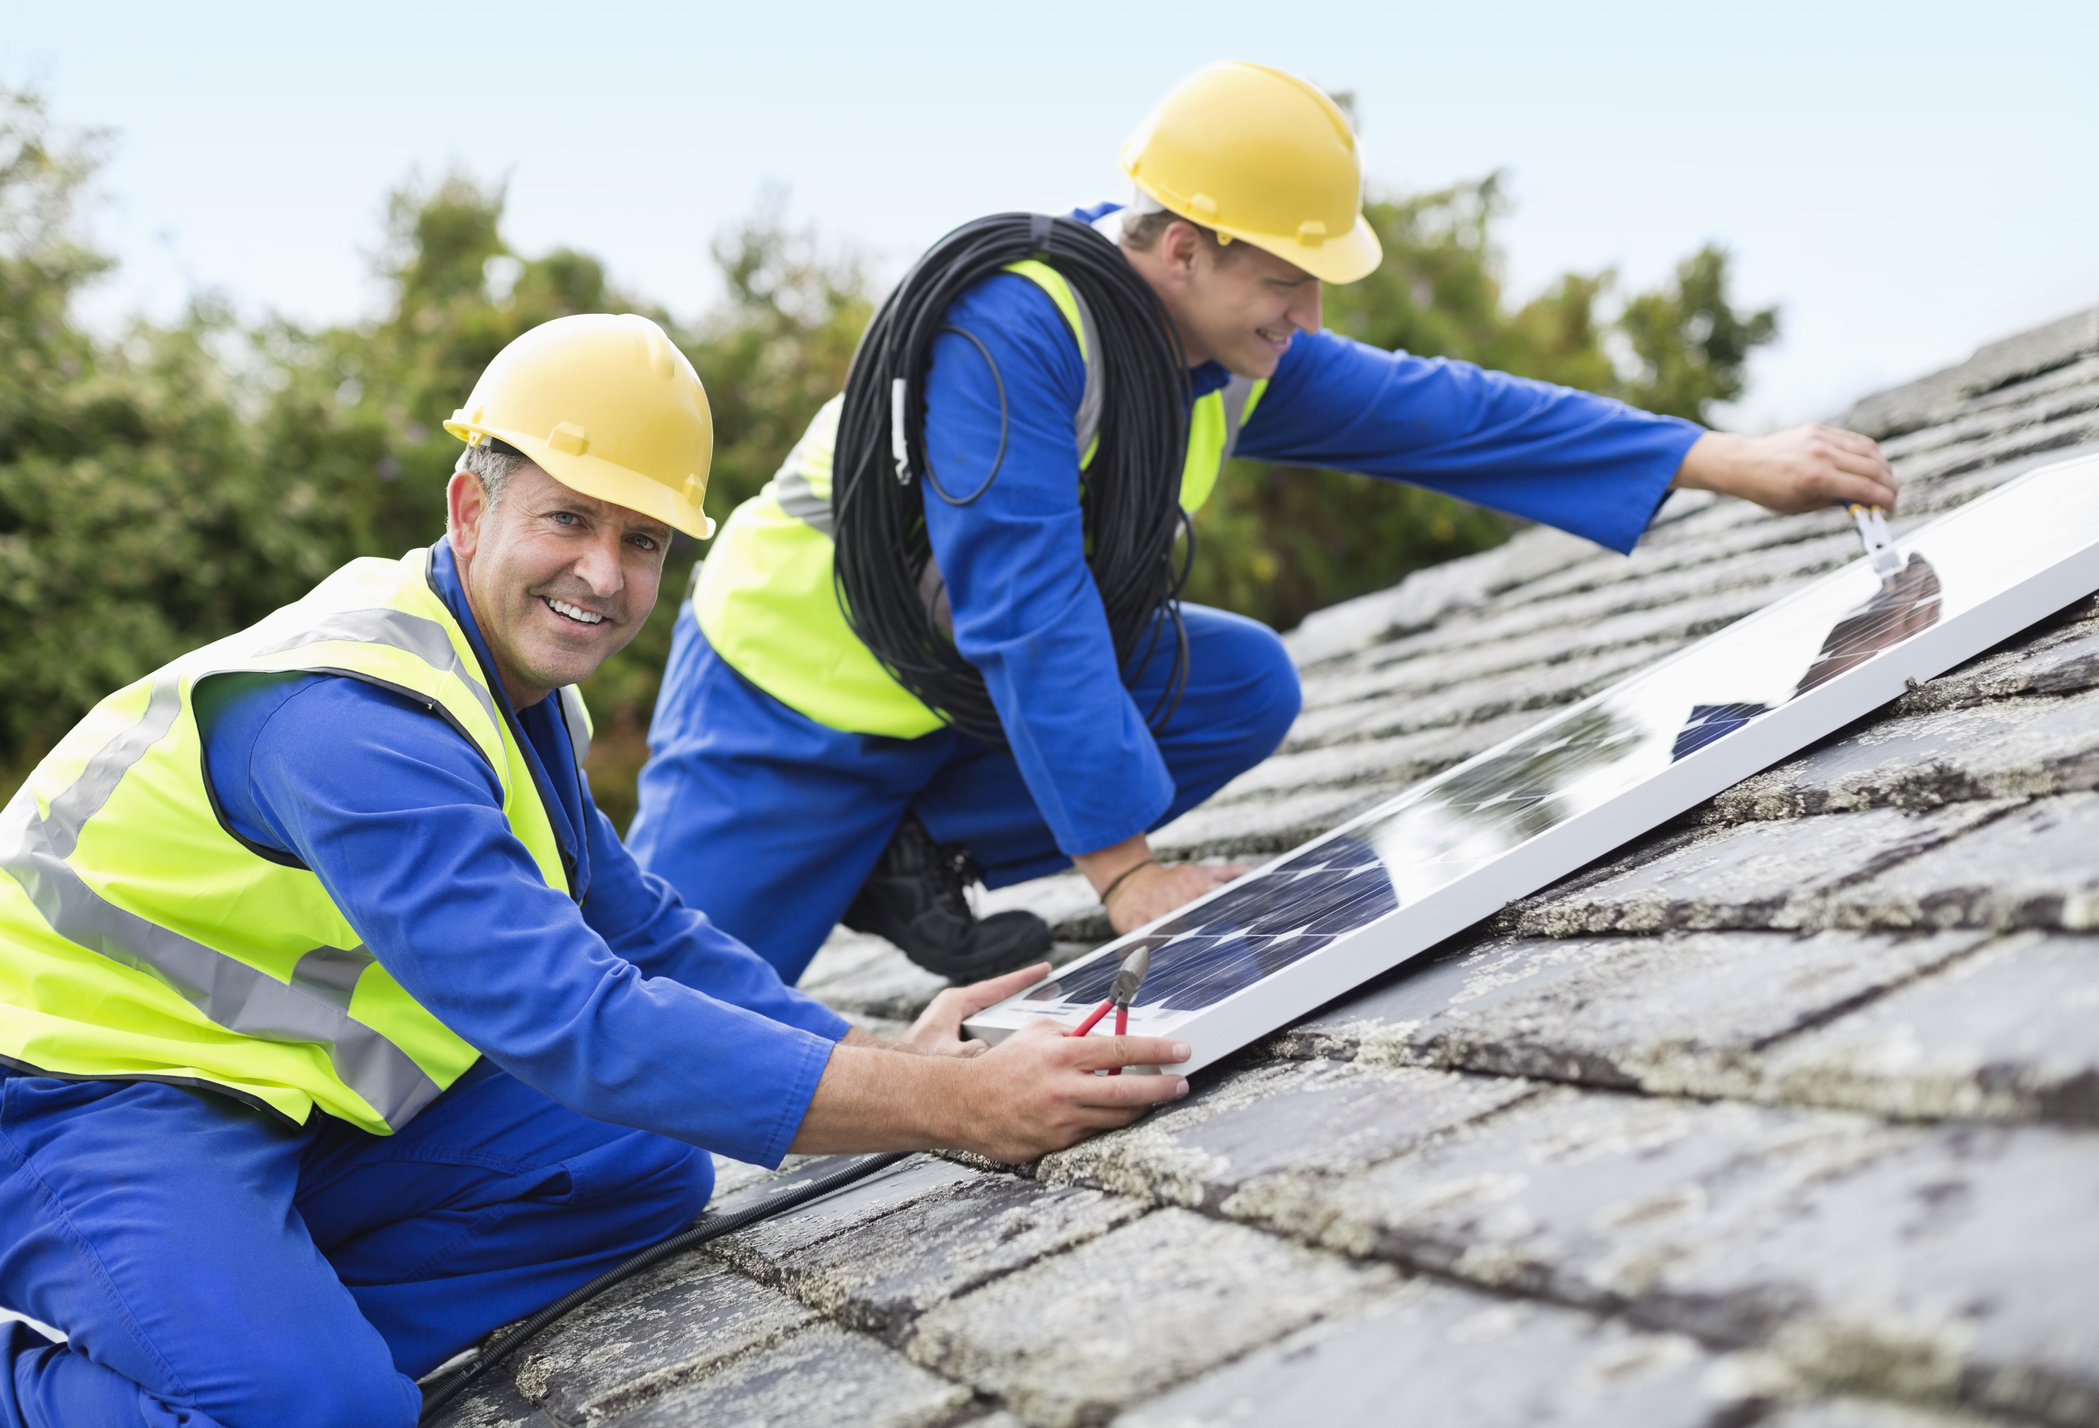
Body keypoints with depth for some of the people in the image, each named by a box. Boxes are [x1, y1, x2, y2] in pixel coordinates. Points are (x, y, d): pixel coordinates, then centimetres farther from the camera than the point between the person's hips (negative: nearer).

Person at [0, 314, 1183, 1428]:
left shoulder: (514, 684, 4)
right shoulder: (356, 722, -28)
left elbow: (643, 933, 9)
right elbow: (581, 1023, -36)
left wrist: (880, 1058, -6)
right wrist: (959, 1107, -38)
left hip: (288, 1097, 9)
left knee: (649, 1167, -1)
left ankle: (267, 1327, -4)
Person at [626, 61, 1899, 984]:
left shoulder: (1242, 359, -7)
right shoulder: (1008, 325, -32)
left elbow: (1456, 416, -7)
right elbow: (1027, 615, -36)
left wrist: (1737, 462, -11)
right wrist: (1128, 873, -36)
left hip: (972, 691, 7)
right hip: (791, 688, -7)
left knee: (1248, 685, -11)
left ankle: (910, 861, -2)